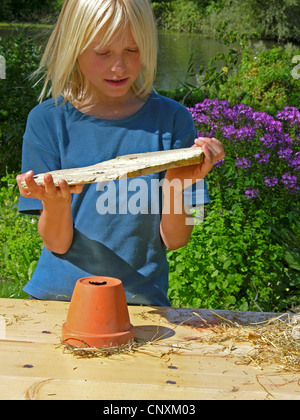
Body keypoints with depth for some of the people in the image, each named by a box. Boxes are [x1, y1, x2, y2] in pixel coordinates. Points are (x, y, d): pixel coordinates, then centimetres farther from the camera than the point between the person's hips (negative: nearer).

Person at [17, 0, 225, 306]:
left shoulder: (172, 119, 0)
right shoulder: (47, 120, -1)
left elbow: (174, 240, 0)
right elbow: (57, 243, -2)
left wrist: (174, 186, -18)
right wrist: (55, 202, -22)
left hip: (141, 297, 0)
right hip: (60, 293, 1)